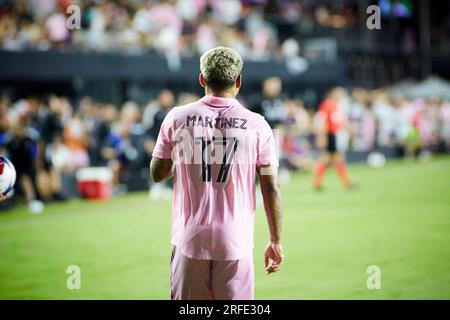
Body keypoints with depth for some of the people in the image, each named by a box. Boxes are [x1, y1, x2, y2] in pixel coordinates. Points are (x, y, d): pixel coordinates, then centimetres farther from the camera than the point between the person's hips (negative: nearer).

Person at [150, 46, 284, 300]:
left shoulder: (177, 118, 0)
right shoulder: (256, 125, -2)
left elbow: (157, 174, 9)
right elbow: (271, 189, -2)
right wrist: (276, 242, 5)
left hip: (189, 239, 1)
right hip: (235, 242, -1)